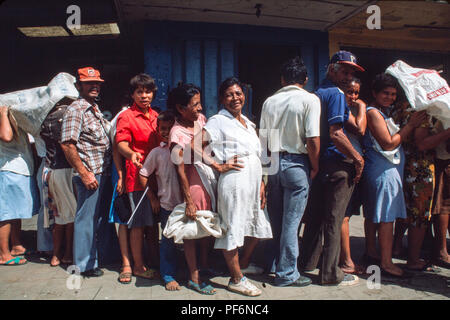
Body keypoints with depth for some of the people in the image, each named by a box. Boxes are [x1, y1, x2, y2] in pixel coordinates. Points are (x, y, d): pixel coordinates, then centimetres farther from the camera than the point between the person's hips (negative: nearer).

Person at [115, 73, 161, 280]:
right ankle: (138, 266, 11)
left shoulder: (155, 116, 16)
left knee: (154, 222, 15)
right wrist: (131, 154, -38)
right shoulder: (126, 117, -4)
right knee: (139, 223, -1)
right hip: (137, 176, -7)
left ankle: (155, 261, 27)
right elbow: (121, 144, -16)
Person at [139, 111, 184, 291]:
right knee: (168, 241, 2)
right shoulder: (157, 152, 0)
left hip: (186, 202, 2)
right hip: (167, 204, -2)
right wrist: (153, 199, 3)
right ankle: (168, 276, 15)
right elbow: (143, 175, 5)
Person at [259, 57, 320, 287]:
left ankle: (272, 265, 31)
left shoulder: (269, 101, 8)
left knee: (275, 218, 16)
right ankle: (287, 274, 11)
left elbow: (262, 137, 8)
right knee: (291, 221, 2)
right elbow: (313, 139, -15)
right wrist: (315, 167, -2)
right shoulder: (310, 100, -7)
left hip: (272, 163, 5)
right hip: (296, 164, -5)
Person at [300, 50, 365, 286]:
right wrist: (358, 158, -11)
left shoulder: (316, 94, 15)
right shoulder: (336, 94, -11)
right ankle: (331, 273, 8)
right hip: (338, 165, -8)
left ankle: (309, 262, 27)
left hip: (318, 162, 8)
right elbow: (336, 134, -20)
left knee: (316, 215, 16)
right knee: (334, 219, -1)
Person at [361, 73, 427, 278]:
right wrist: (410, 125, -11)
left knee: (374, 215, 15)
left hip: (389, 170, 10)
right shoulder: (373, 113, -12)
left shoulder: (385, 113, 19)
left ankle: (372, 253, 26)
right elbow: (389, 143, -17)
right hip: (384, 171, -10)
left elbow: (396, 140, 20)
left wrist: (410, 124, 9)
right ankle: (386, 263, -2)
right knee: (386, 217, -7)